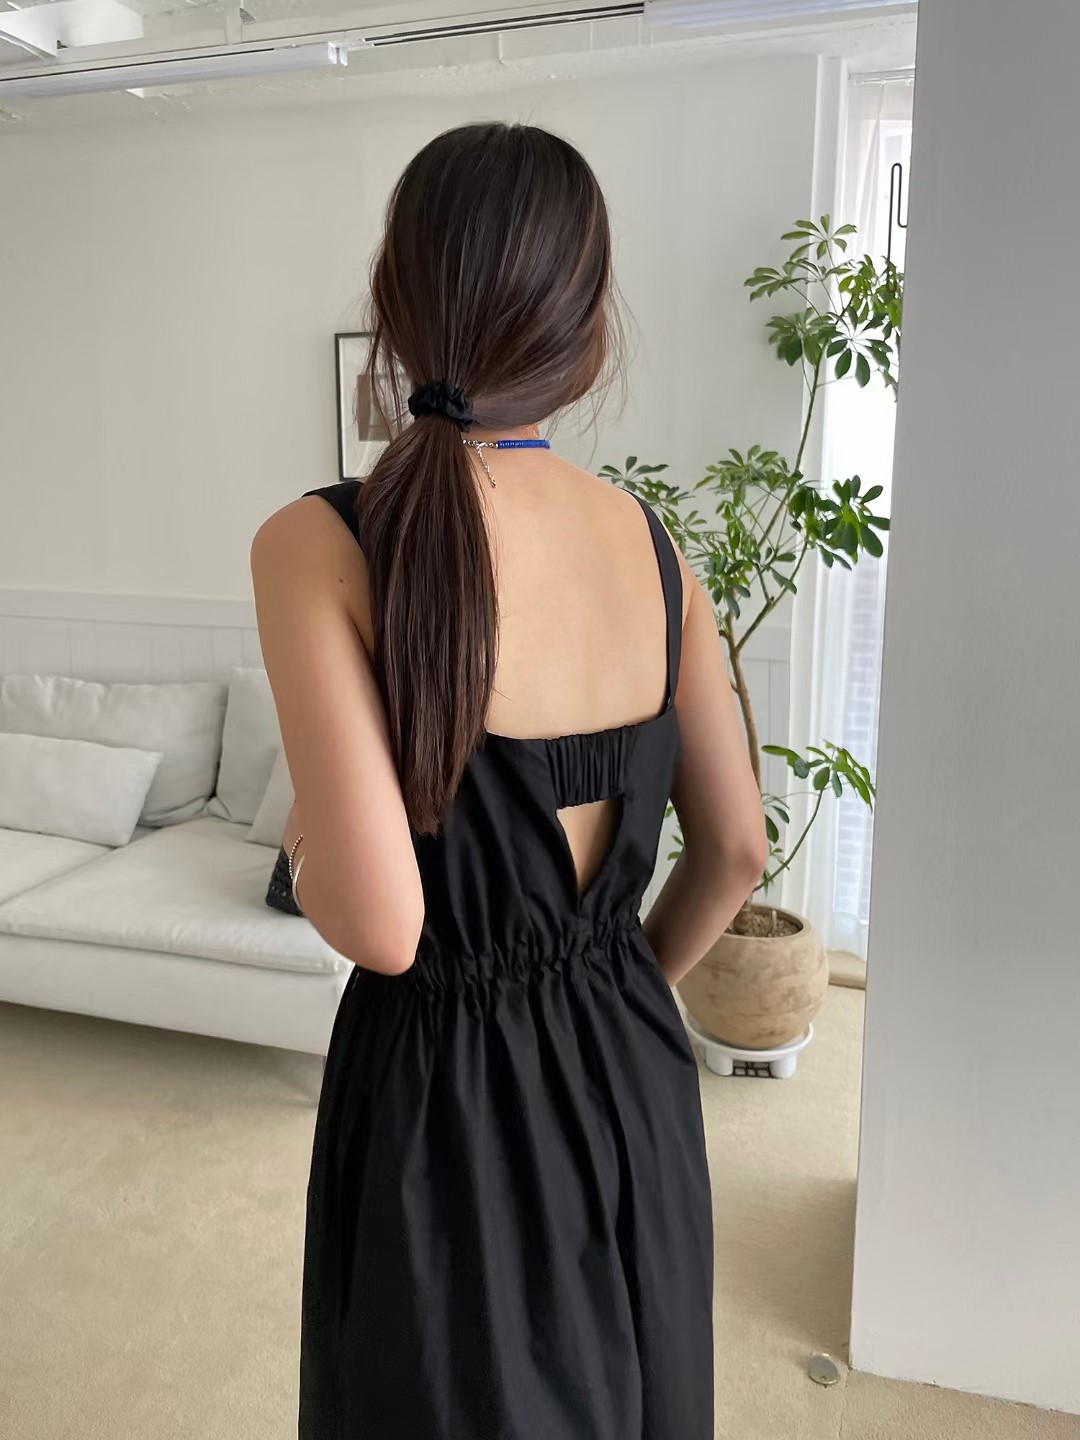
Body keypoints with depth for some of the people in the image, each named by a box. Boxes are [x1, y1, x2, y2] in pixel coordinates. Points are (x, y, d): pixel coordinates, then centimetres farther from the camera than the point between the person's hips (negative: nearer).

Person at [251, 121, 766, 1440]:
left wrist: (305, 835, -3)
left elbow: (378, 924, -25)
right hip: (633, 1079, 5)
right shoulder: (650, 541, -5)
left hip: (449, 1091, -4)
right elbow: (735, 850, 2)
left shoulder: (318, 545, -20)